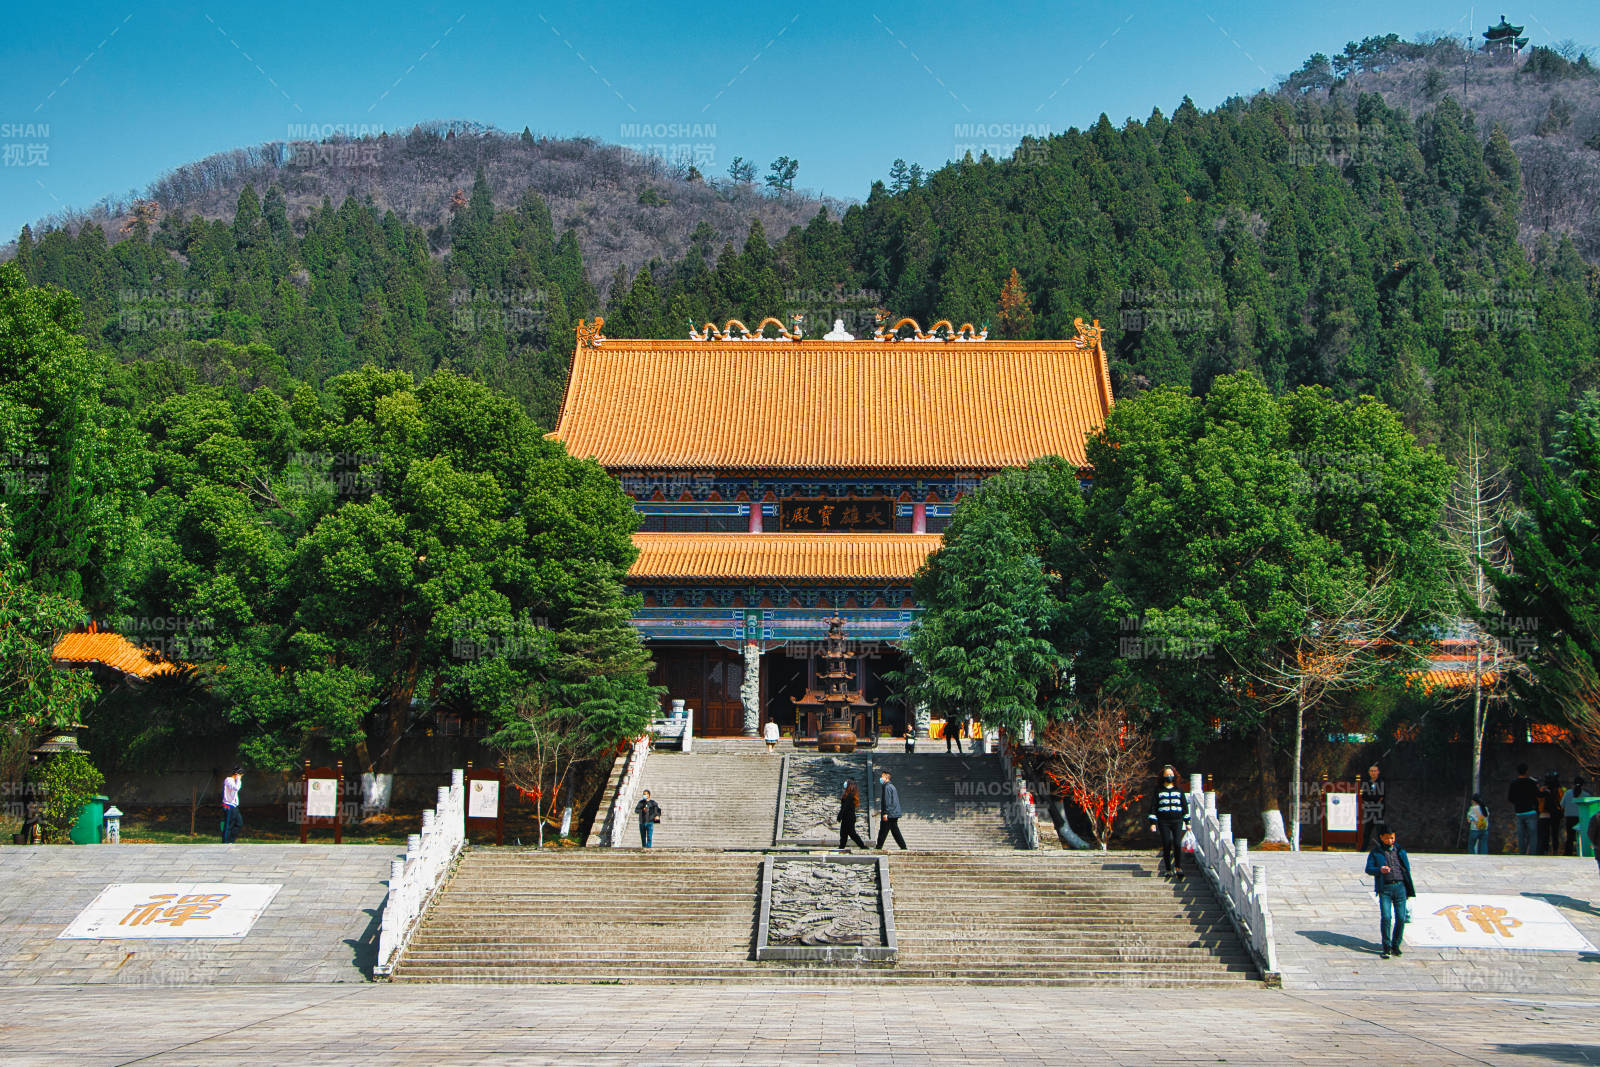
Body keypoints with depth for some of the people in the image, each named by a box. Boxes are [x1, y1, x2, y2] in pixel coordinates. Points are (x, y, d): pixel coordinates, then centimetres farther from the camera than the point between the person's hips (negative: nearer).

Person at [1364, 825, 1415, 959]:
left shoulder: (1400, 851, 16)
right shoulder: (1375, 853, 9)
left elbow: (1407, 869, 19)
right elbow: (1368, 869, 0)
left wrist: (1409, 890, 14)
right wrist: (1379, 870, -22)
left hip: (1400, 887, 2)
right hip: (1384, 889, -2)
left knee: (1401, 918, -3)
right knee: (1385, 917, -13)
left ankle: (1396, 945, 13)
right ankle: (1387, 947, -5)